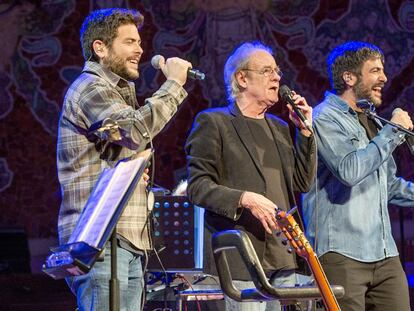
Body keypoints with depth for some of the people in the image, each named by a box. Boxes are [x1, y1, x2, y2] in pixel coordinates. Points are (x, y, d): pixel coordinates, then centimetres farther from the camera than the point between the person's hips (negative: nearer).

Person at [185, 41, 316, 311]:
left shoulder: (280, 128, 21)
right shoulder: (213, 122, 0)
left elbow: (302, 184, 17)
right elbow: (198, 187, -7)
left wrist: (305, 131, 9)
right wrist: (244, 199, -21)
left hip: (282, 258, 7)